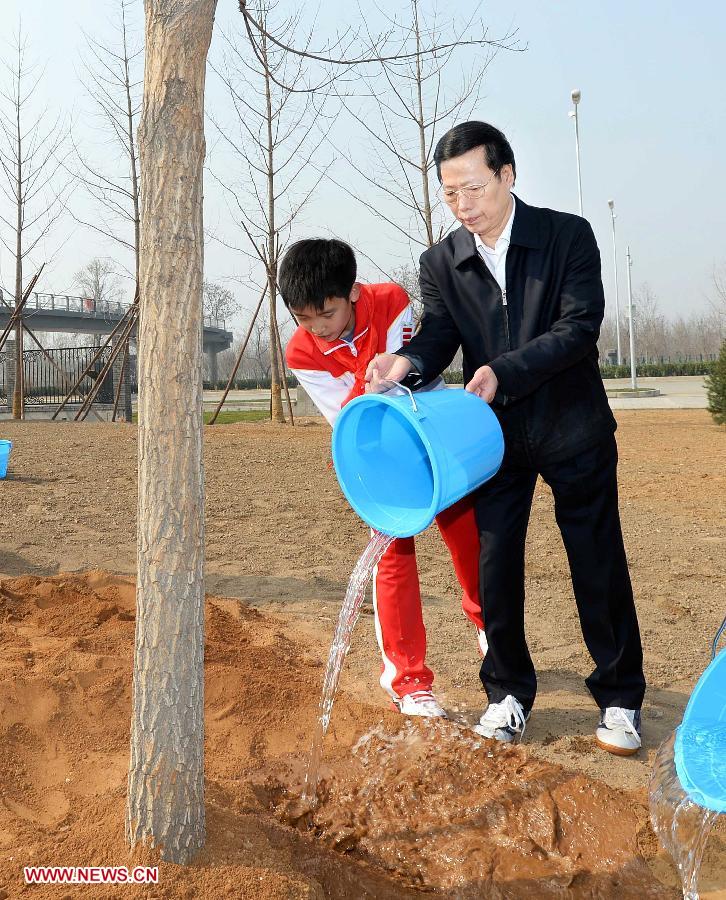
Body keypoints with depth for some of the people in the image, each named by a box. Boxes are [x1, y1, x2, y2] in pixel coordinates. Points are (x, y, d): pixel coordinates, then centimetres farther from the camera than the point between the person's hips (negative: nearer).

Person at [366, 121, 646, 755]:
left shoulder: (568, 235, -9)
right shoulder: (442, 263, 0)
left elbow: (580, 327, -18)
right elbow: (438, 335, -7)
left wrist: (503, 372, -30)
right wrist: (409, 362, -31)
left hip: (574, 430, -2)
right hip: (497, 436, 3)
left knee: (599, 567, 4)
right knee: (495, 565, 4)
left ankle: (620, 700, 21)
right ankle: (509, 692, 23)